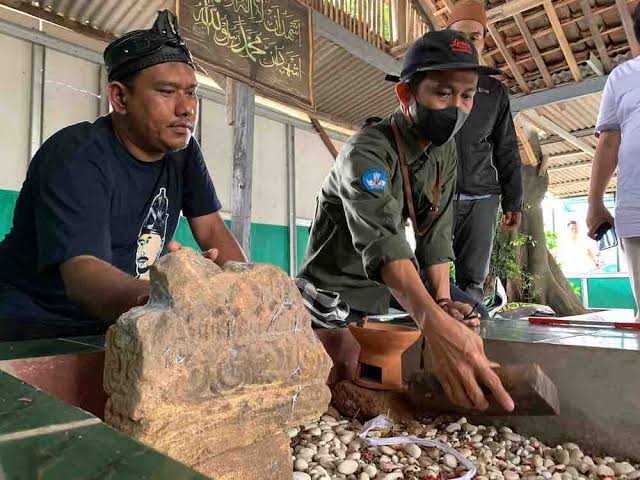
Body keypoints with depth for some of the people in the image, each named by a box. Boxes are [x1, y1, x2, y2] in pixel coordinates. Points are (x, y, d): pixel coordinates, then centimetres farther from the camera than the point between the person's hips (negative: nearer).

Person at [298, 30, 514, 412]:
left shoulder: (446, 150, -1)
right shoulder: (366, 152, -28)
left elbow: (436, 231, 0)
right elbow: (381, 239, -45)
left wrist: (444, 302, -10)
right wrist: (438, 324, -58)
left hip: (385, 294, 7)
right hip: (333, 291, -7)